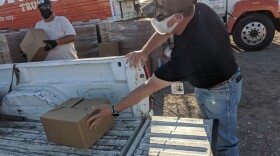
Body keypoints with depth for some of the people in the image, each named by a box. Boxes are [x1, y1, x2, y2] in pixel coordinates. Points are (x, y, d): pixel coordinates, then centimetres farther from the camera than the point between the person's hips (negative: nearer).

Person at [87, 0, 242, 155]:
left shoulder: (186, 54, -43)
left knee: (225, 141, 10)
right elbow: (165, 31, -3)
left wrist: (113, 110, -23)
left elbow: (148, 88, -34)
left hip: (221, 90, -8)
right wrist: (144, 51, -18)